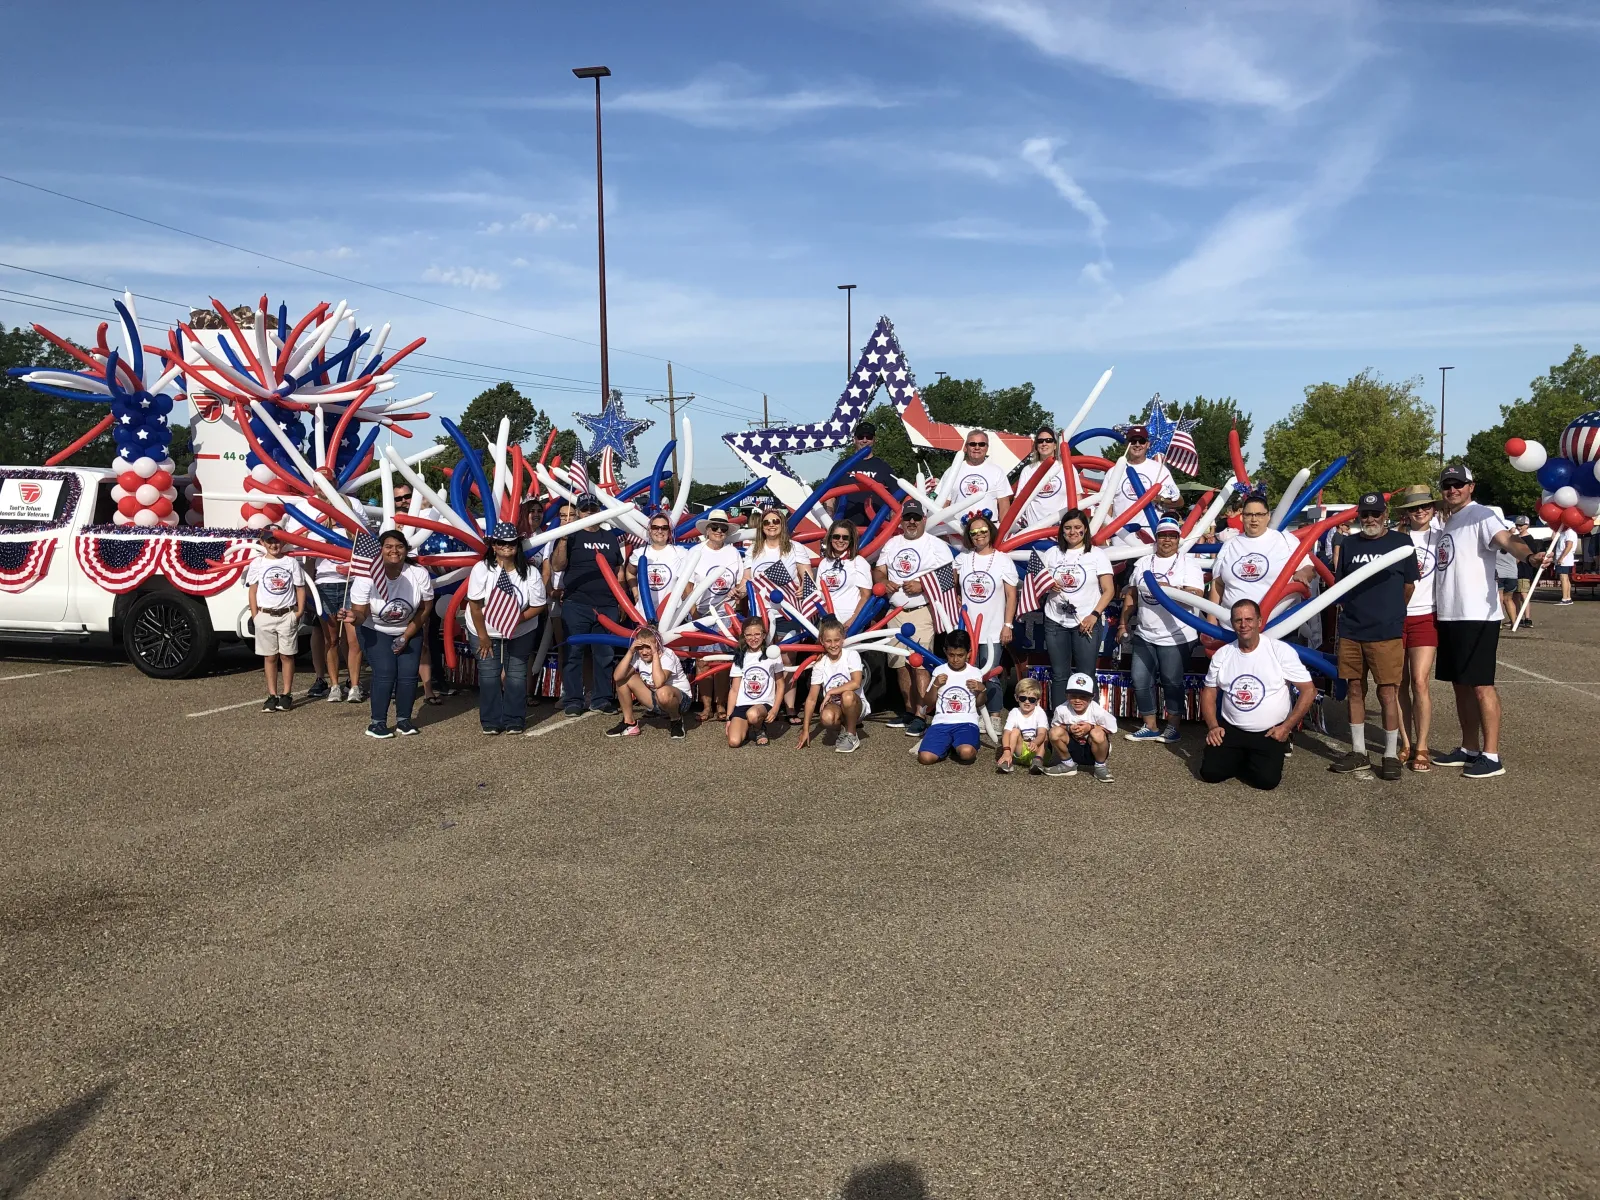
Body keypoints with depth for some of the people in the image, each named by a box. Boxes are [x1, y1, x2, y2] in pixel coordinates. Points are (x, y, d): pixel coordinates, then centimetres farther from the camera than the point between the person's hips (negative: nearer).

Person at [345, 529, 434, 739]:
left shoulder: (419, 573, -17)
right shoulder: (367, 576, -23)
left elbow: (425, 609, -8)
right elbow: (361, 613, -21)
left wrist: (406, 636, -10)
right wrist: (354, 617, -45)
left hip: (409, 631, 2)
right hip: (375, 631, -2)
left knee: (408, 674, -7)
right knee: (385, 673, -16)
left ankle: (403, 720, 8)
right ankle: (377, 723, -6)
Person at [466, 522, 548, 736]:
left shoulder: (530, 573, -14)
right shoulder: (482, 569, -18)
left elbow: (538, 605, -9)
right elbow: (475, 605, -15)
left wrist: (517, 619, -23)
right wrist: (483, 636, -14)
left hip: (521, 633, 1)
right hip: (485, 631, -1)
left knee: (517, 673, 1)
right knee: (489, 674, -1)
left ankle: (514, 721, 11)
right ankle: (490, 722, 9)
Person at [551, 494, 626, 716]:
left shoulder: (611, 537, 14)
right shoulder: (571, 535, 3)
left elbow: (619, 571, 19)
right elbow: (557, 566, -7)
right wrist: (563, 539, -19)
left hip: (607, 606, 3)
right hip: (576, 606, -3)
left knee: (605, 655, 6)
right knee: (574, 653, -1)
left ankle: (602, 698, 14)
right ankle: (572, 700, 5)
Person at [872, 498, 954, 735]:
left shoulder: (937, 545, -2)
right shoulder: (891, 544, 15)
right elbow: (878, 571, 15)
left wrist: (922, 585, -19)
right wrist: (884, 581, -8)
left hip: (921, 612, -6)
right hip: (895, 612, 6)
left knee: (920, 664, -13)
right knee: (901, 663, 9)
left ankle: (920, 715, -11)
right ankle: (909, 710, 20)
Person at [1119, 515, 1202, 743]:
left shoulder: (1188, 563, -4)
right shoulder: (1143, 563, 10)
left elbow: (1196, 595, -15)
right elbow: (1131, 594, 14)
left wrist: (1169, 590, -26)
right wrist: (1124, 623, 10)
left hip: (1176, 637, -5)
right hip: (1144, 636, 5)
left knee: (1172, 683, 3)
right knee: (1141, 681, 6)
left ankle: (1172, 728, 18)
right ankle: (1150, 727, 18)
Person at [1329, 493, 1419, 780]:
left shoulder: (1401, 542, 2)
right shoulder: (1348, 544, 9)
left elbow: (1409, 585, 9)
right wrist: (1351, 609, 7)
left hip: (1386, 633, -3)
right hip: (1350, 631, 3)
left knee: (1388, 692, -3)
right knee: (1354, 690, 9)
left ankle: (1391, 755, 7)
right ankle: (1358, 751, 19)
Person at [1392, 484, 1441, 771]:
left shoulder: (1440, 536, 7)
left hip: (1425, 616, -1)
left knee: (1420, 682, -9)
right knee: (1400, 683, 5)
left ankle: (1421, 748, -1)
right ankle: (1405, 744, 15)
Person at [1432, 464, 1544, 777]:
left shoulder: (1482, 516, -9)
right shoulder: (1448, 522, 18)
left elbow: (1507, 540, -29)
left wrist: (1528, 554, -49)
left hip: (1477, 616, -9)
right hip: (1449, 615, 9)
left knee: (1481, 685, -7)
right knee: (1460, 685, 14)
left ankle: (1491, 756, -2)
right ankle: (1469, 750, 23)